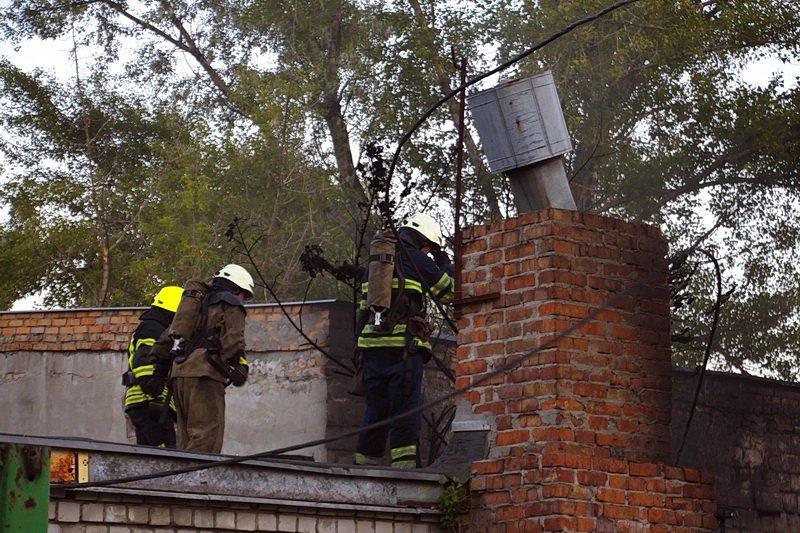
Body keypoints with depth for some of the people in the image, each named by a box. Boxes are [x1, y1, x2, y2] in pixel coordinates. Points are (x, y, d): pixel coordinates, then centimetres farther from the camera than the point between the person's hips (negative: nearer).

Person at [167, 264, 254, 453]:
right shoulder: (231, 304, 8)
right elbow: (233, 338, -10)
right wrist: (239, 364, -10)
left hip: (179, 371, 8)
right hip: (203, 373, -8)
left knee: (187, 436, 9)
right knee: (208, 437, -15)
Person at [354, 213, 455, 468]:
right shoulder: (416, 260, -2)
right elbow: (450, 292, 4)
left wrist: (360, 348, 25)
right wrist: (445, 265, 19)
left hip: (373, 344, 6)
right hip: (405, 345, -6)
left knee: (375, 406, 11)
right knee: (405, 408, -6)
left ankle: (364, 463, 10)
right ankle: (403, 463, -12)